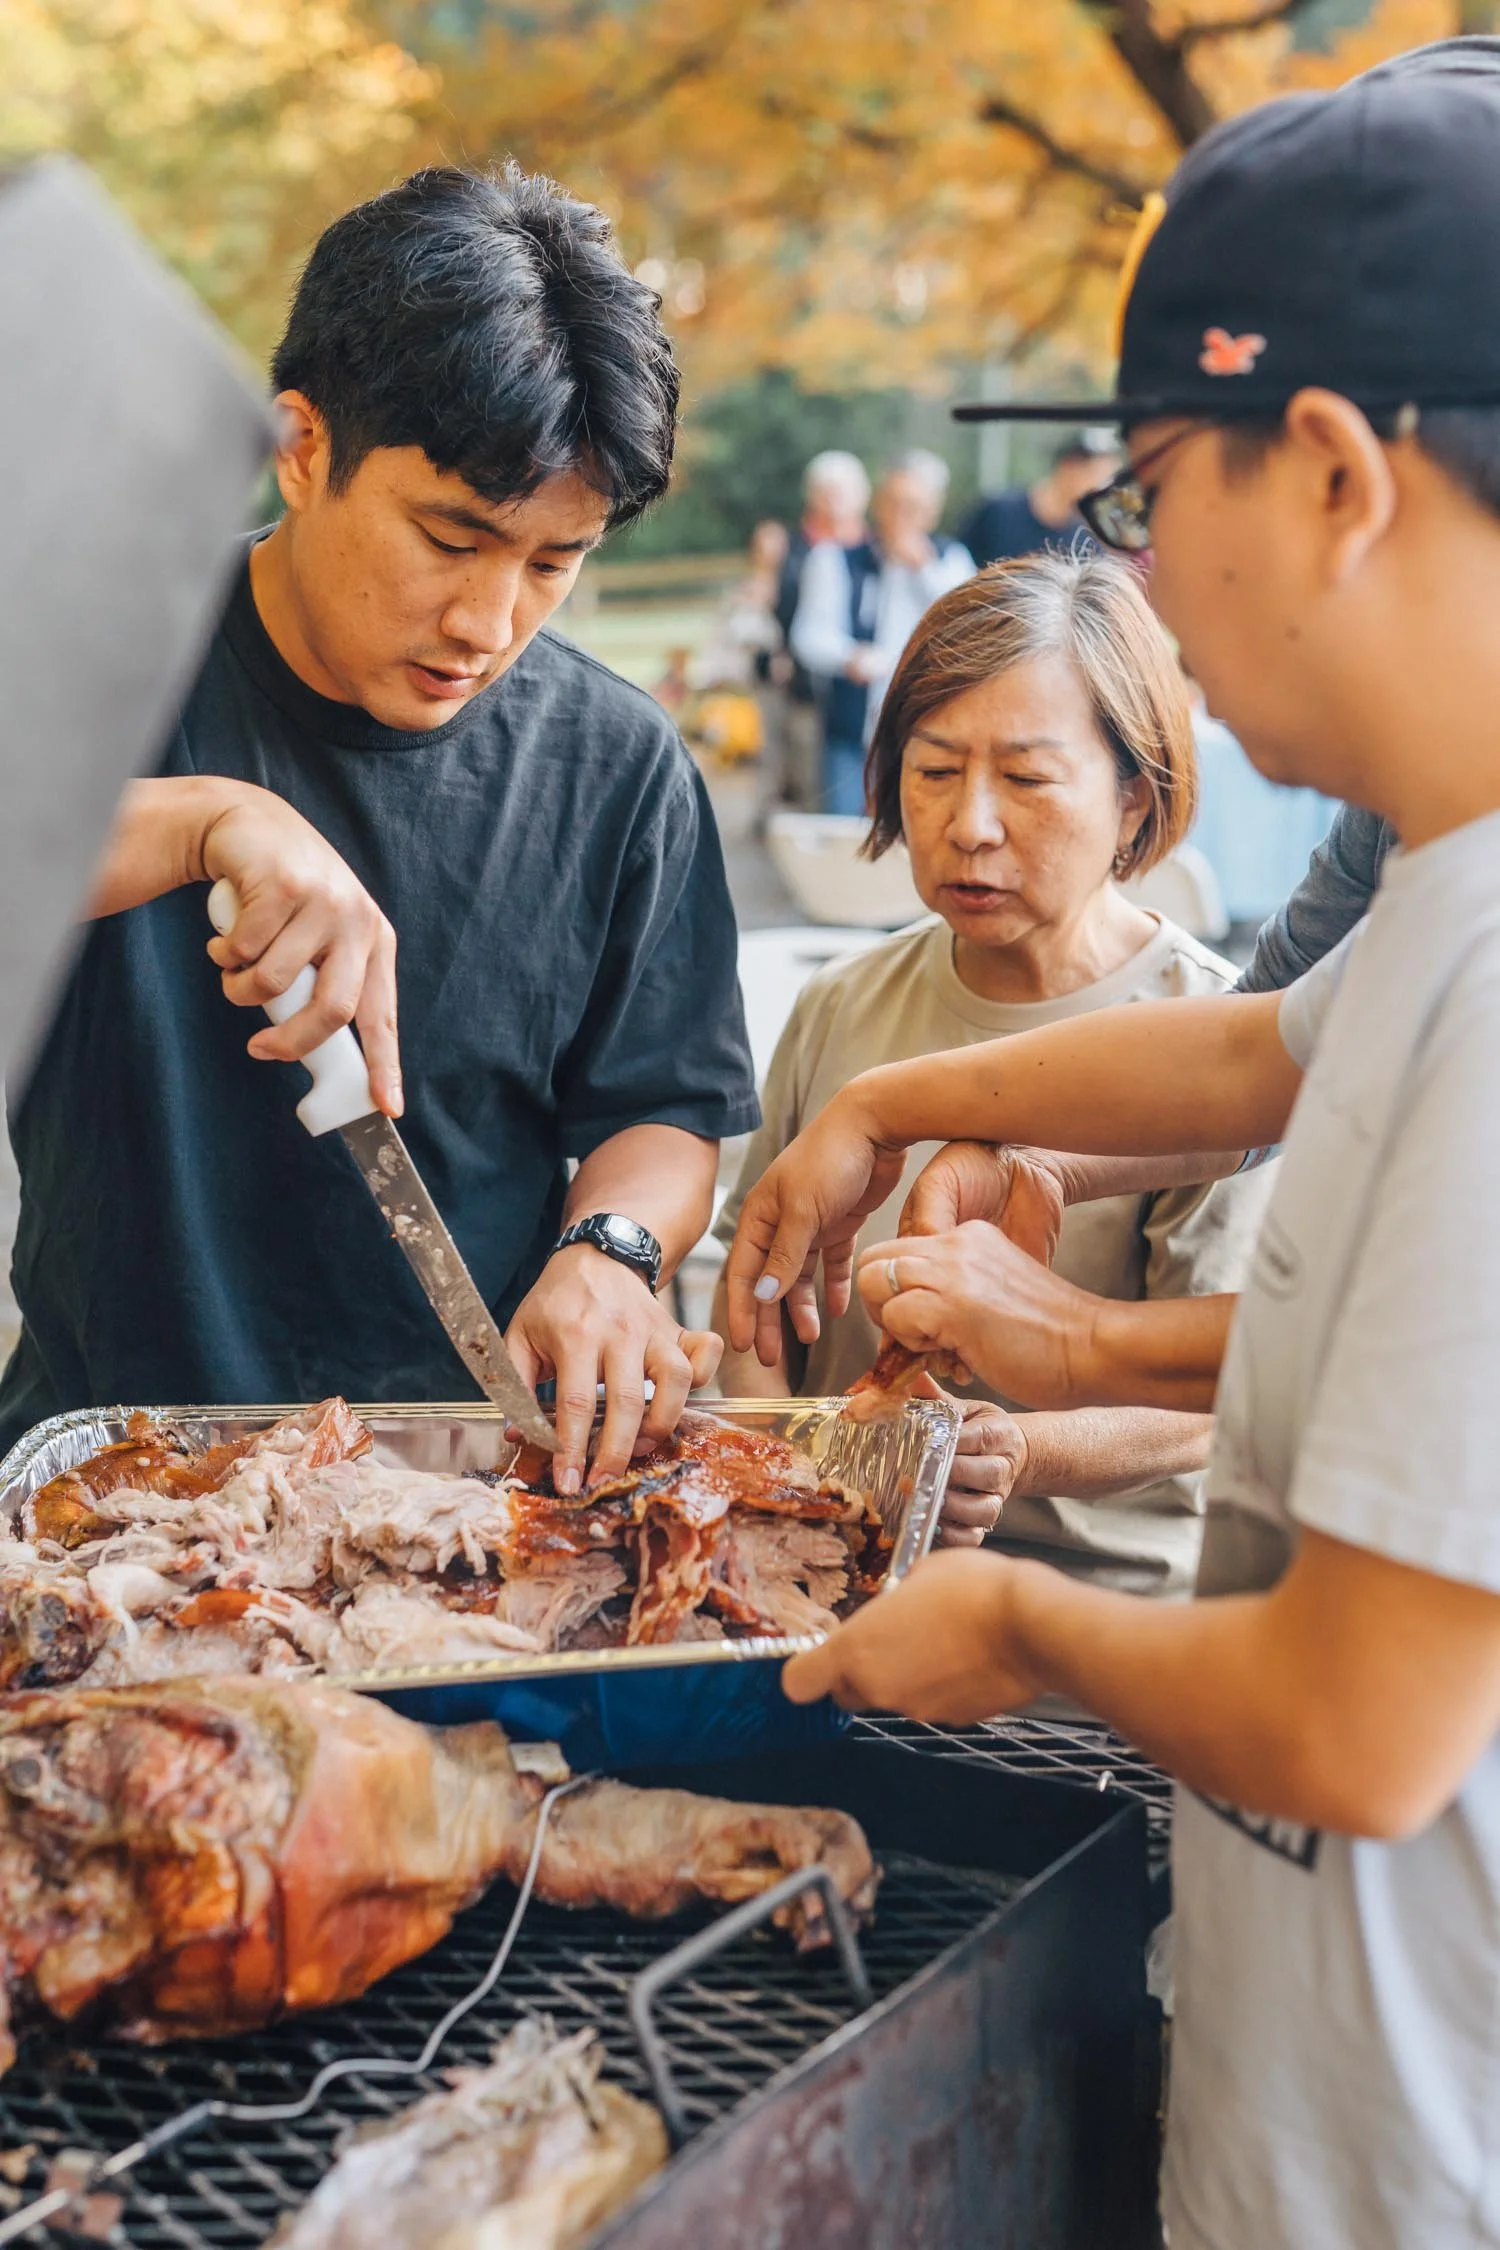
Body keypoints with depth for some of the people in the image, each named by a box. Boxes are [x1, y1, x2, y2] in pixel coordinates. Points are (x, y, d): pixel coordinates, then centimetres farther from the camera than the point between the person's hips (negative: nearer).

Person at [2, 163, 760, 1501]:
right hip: (117, 1432, -1)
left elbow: (663, 1110, 9)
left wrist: (607, 1252, -12)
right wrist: (208, 824, -30)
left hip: (470, 1446, 2)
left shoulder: (618, 770, 3)